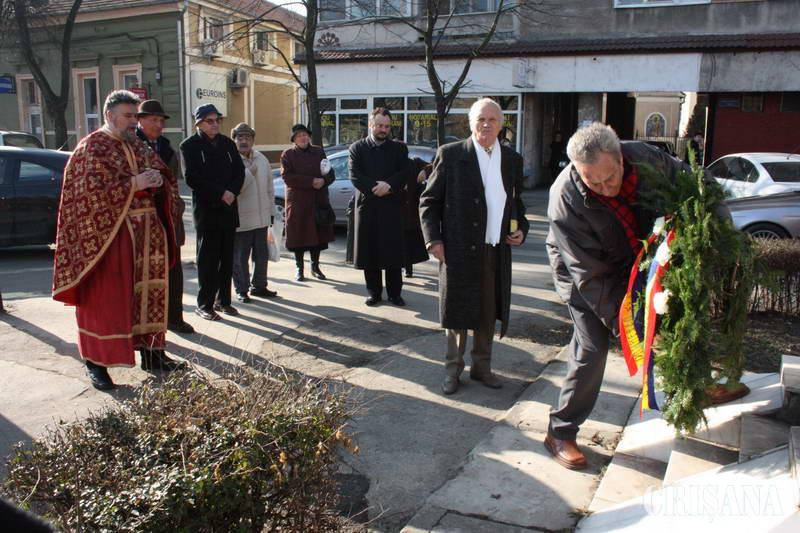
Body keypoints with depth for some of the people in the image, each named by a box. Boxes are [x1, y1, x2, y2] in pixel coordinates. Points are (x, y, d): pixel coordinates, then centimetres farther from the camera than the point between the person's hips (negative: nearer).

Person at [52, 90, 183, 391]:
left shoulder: (138, 146, 15)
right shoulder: (92, 147, -5)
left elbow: (165, 176, 19)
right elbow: (91, 190, -15)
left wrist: (157, 180, -4)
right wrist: (133, 184, -20)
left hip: (147, 230, 7)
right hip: (109, 232, -6)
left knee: (149, 292, 10)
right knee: (105, 298, -2)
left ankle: (150, 351, 21)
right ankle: (96, 362, 7)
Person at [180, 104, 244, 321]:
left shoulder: (227, 143, 12)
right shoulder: (189, 145, -2)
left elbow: (239, 170, 9)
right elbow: (192, 177, -11)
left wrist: (232, 192, -9)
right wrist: (221, 193, -15)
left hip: (228, 208, 5)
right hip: (205, 209, -5)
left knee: (227, 257, 8)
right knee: (207, 258, -1)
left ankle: (223, 300, 17)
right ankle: (204, 304, 7)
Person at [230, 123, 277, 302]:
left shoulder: (261, 159, 9)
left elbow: (270, 187, 14)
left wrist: (271, 211, 13)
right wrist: (249, 172, -20)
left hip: (261, 218, 6)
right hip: (240, 219, -6)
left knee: (262, 255, 14)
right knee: (240, 257, 4)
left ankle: (258, 286, 29)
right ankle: (242, 289, 17)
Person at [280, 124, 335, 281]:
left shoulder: (319, 152, 12)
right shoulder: (288, 155, 2)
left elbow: (331, 174, 10)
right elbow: (288, 177, -11)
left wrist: (323, 181, -14)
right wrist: (311, 181, -17)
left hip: (319, 201, 3)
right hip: (298, 202, -3)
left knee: (318, 234, 7)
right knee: (299, 235, 0)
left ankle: (315, 267, 22)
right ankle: (299, 268, 13)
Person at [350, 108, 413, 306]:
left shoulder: (399, 148, 10)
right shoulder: (357, 148, 6)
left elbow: (406, 171, -1)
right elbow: (355, 176, -4)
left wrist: (389, 185, -16)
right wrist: (375, 188, -14)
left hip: (392, 207, 0)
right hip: (367, 206, 0)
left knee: (393, 252, 1)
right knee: (369, 252, 4)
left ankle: (394, 293, 11)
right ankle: (374, 292, 14)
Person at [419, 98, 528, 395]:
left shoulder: (513, 159, 9)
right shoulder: (450, 155, -4)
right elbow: (429, 201, -1)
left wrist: (521, 229, 4)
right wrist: (433, 240, -10)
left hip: (497, 252, 4)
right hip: (458, 250, -4)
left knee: (488, 314, 12)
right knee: (457, 312, 5)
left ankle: (481, 367, 29)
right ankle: (452, 369, 21)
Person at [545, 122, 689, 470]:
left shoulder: (647, 159, -23)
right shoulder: (566, 200, -35)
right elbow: (590, 276, -30)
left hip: (638, 263, 5)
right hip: (584, 273, -5)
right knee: (591, 348, -11)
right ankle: (560, 432, 3)